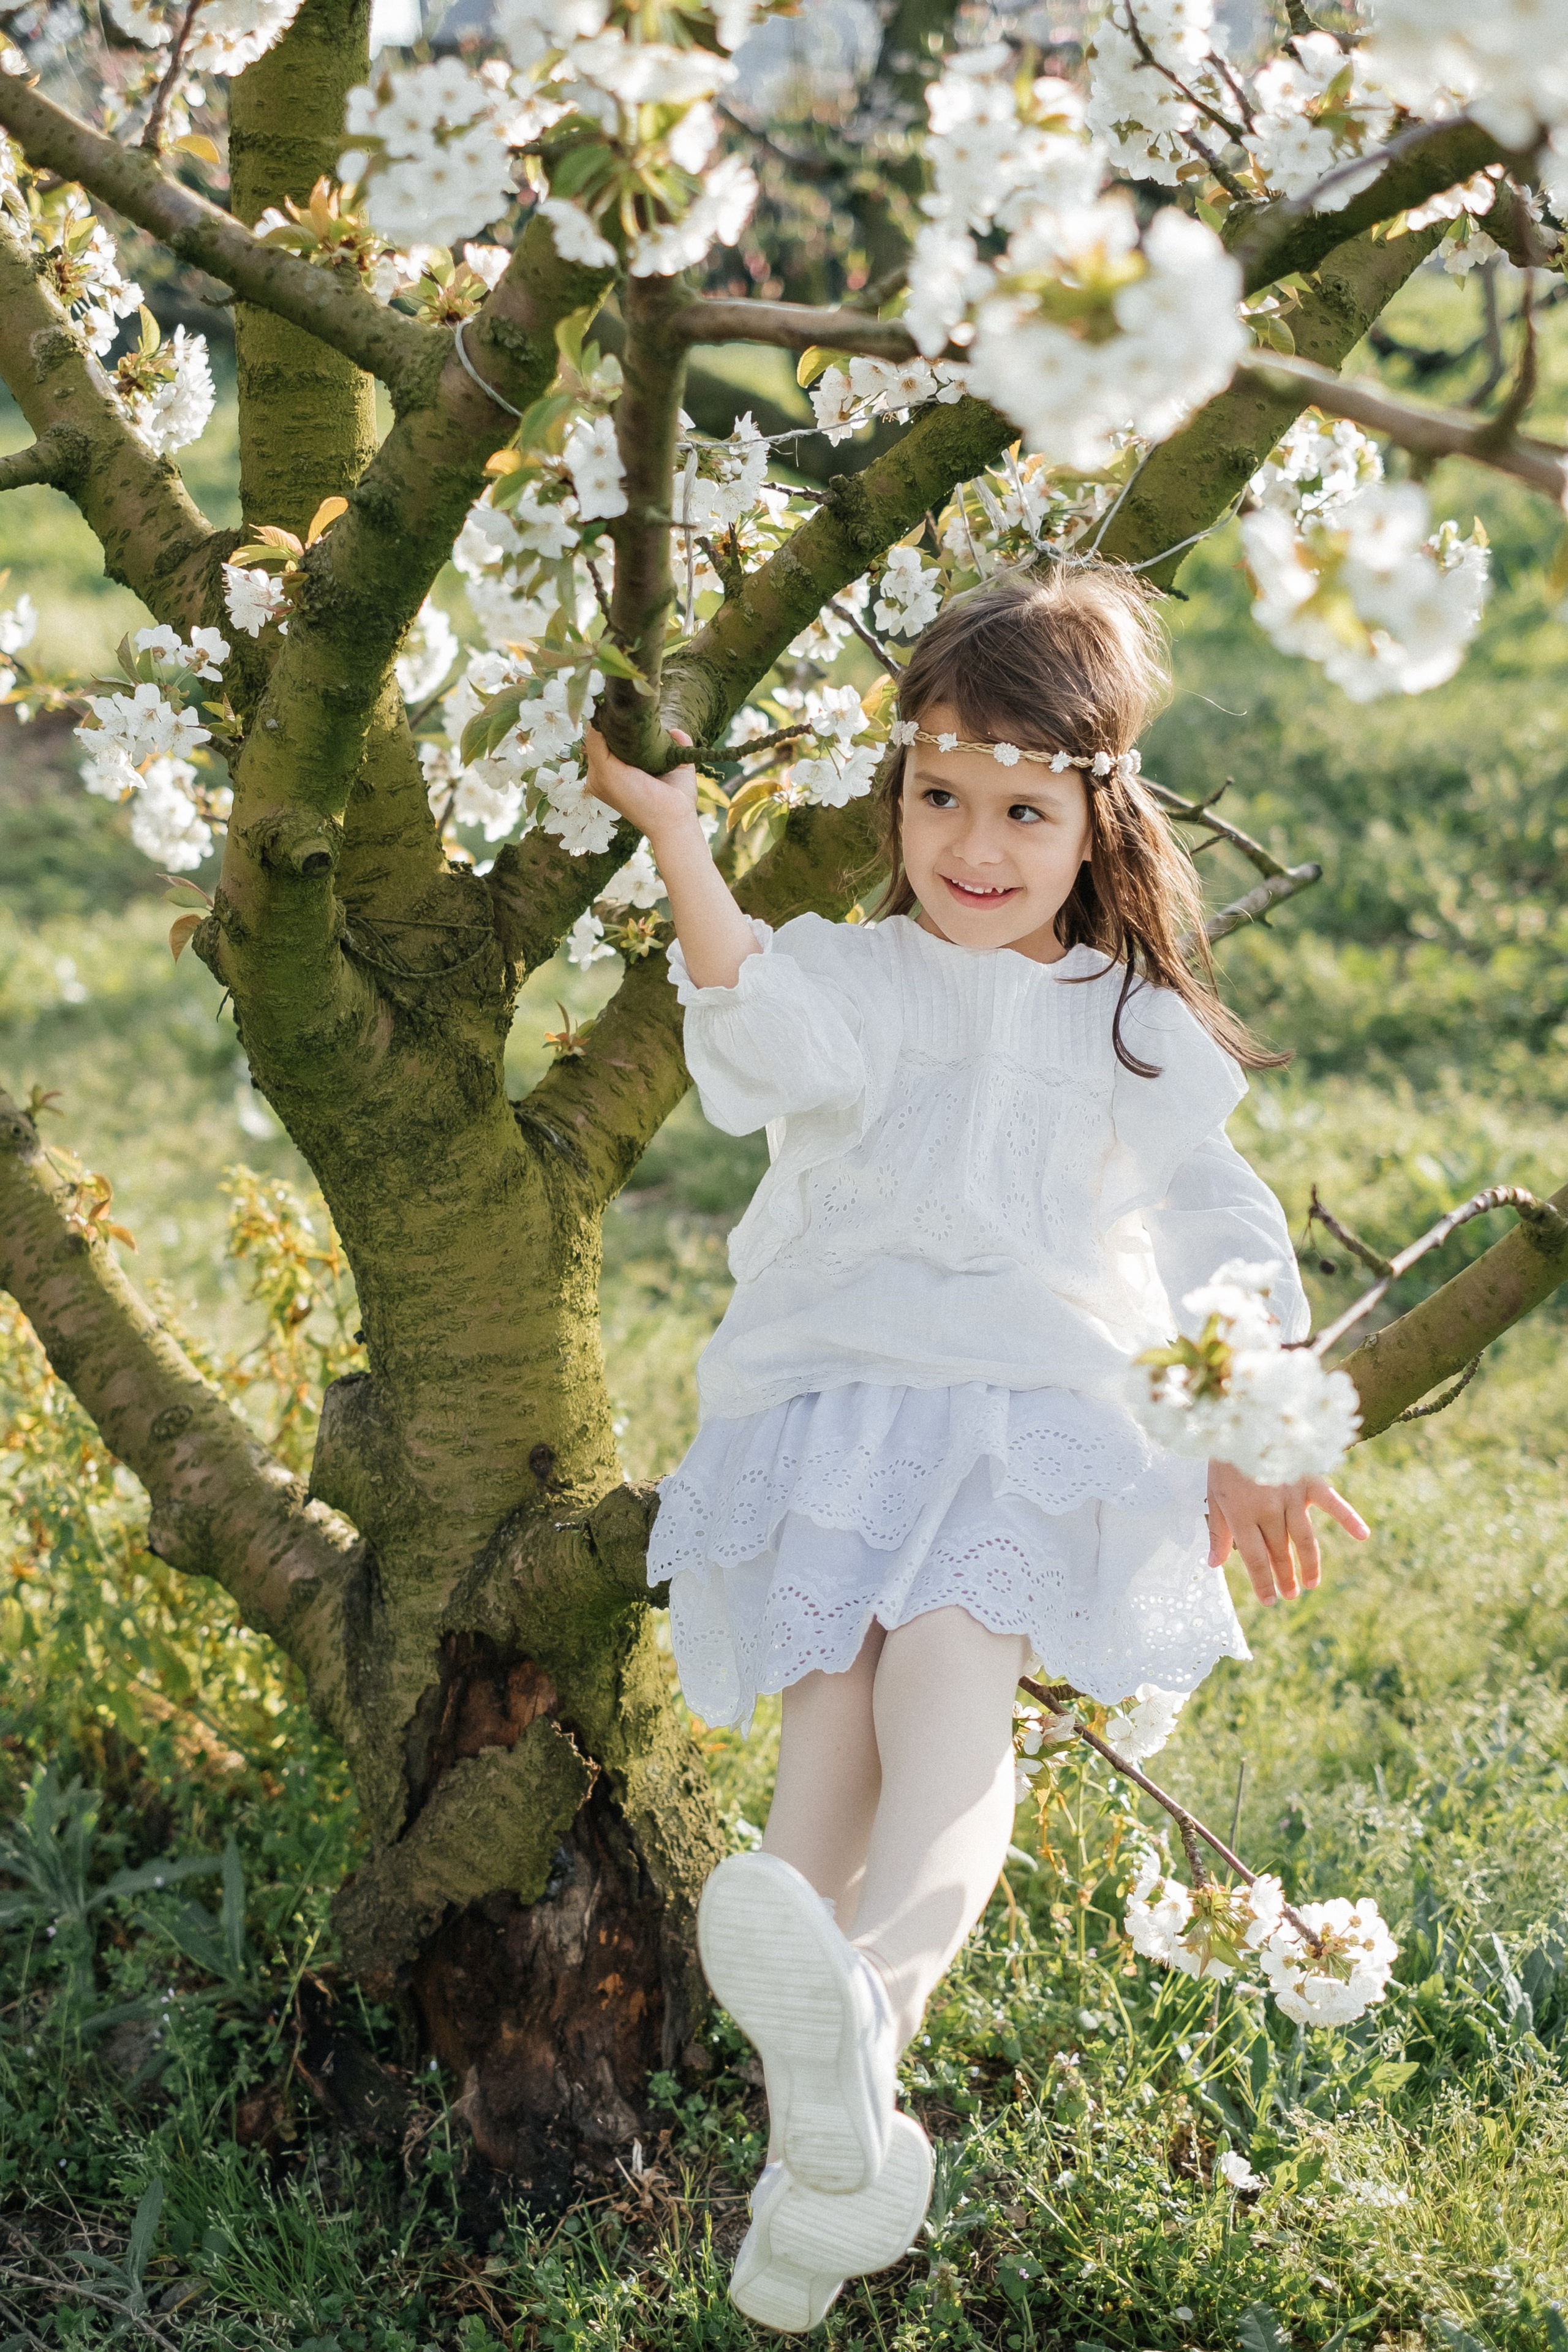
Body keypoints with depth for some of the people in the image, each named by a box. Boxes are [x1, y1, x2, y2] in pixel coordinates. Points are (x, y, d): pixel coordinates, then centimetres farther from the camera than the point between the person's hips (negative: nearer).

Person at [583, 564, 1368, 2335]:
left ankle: (867, 2006, -54)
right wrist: (677, 833, -18)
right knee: (831, 1693, -21)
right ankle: (821, 2144, -29)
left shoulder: (1134, 1030, 20)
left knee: (953, 1663, -29)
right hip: (832, 1388, 1)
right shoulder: (854, 977, 16)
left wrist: (1243, 1454, 16)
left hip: (1035, 1410, -1)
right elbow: (771, 1029, -9)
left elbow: (1217, 1241, 23)